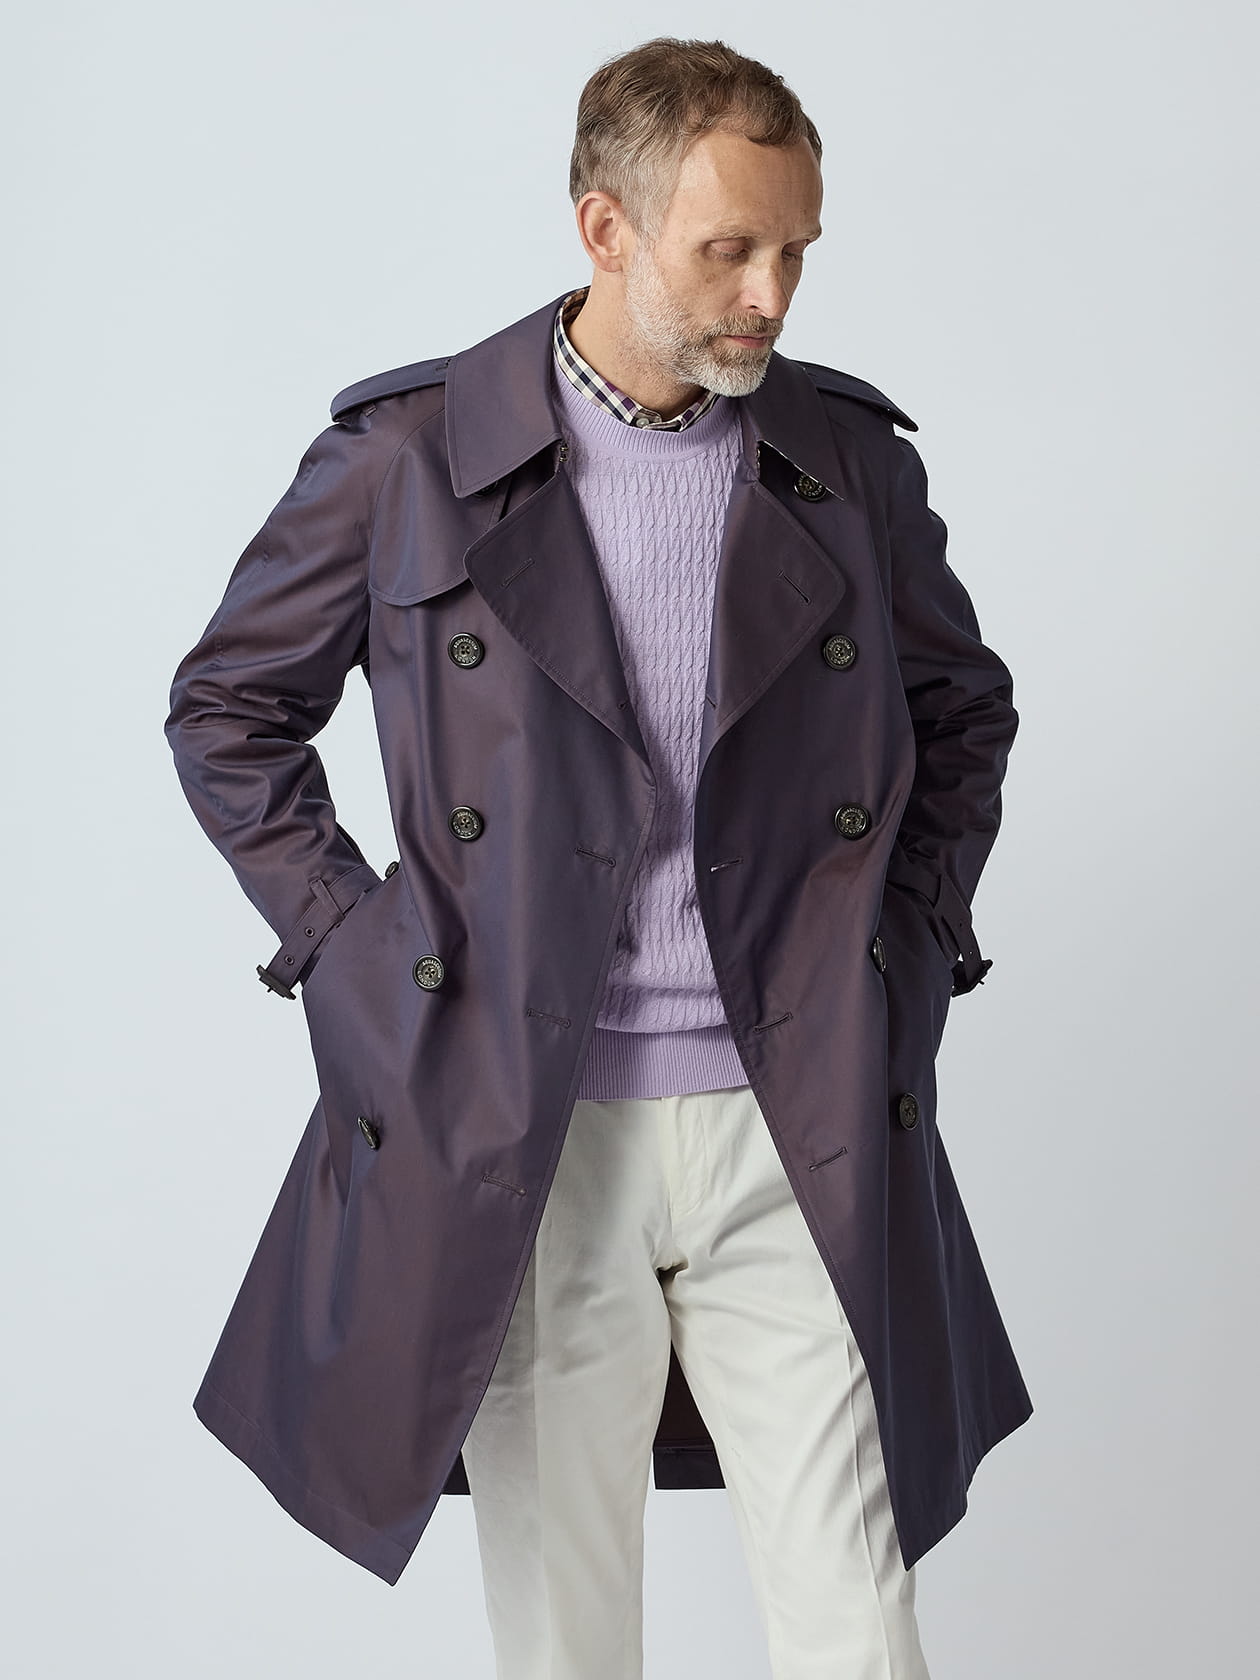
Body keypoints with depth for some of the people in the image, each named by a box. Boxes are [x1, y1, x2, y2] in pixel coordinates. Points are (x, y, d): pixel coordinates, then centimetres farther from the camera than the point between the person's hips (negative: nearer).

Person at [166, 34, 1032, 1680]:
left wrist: (911, 938, 9)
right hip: (526, 1143, -1)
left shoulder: (851, 459, 4)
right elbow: (226, 708, 8)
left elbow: (964, 708, 20)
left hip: (795, 1142, 2)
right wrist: (354, 947, -1)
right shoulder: (410, 453, -2)